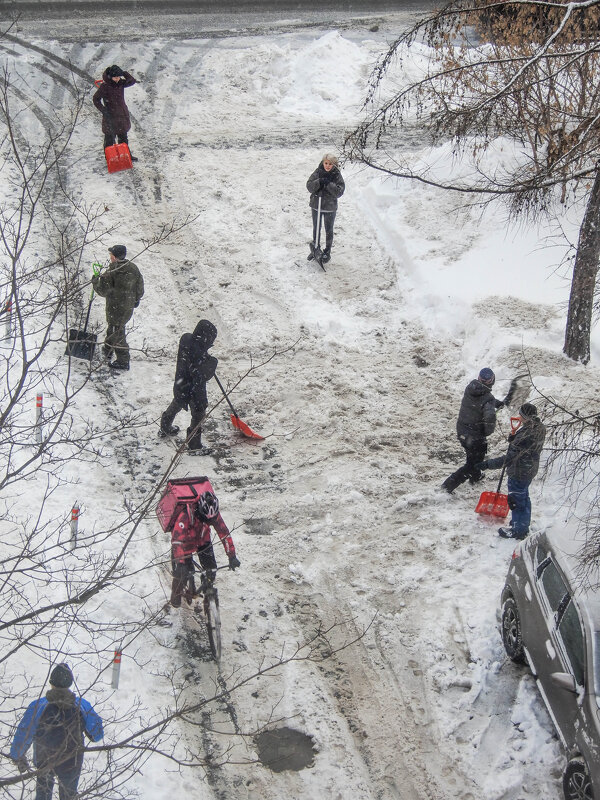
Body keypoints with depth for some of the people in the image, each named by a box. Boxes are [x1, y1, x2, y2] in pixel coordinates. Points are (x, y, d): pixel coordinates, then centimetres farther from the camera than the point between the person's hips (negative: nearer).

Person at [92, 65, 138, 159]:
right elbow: (96, 99, -11)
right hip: (110, 116, -6)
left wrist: (124, 73, -15)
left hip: (122, 114, 6)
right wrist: (104, 111, -20)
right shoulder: (104, 86, -15)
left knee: (123, 137, 19)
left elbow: (132, 81, -1)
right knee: (110, 137, 2)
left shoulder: (120, 83, 1)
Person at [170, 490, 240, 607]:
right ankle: (176, 593, 20)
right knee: (181, 570, -11)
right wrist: (179, 563, -50)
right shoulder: (185, 515, -40)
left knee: (211, 569, -5)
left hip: (202, 539, 3)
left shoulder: (215, 515, -27)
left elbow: (224, 533, -20)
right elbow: (177, 540, -43)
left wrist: (232, 556, -21)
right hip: (185, 541, -3)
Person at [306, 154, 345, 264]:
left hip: (330, 207, -3)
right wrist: (319, 182, -26)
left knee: (329, 230, 10)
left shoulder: (337, 175, -10)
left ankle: (327, 252, 24)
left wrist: (329, 184, -28)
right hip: (316, 206, 3)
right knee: (316, 229, 18)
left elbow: (339, 192, -16)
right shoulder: (318, 172, -4)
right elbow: (309, 186, -8)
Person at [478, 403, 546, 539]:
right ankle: (524, 526, 44)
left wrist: (488, 464, -30)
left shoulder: (525, 435, -35)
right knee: (524, 497, 26)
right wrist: (514, 439, -1)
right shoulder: (540, 427, -7)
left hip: (519, 473, -9)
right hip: (530, 470, 9)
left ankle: (517, 530, 28)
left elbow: (509, 459, -33)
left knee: (516, 500, 11)